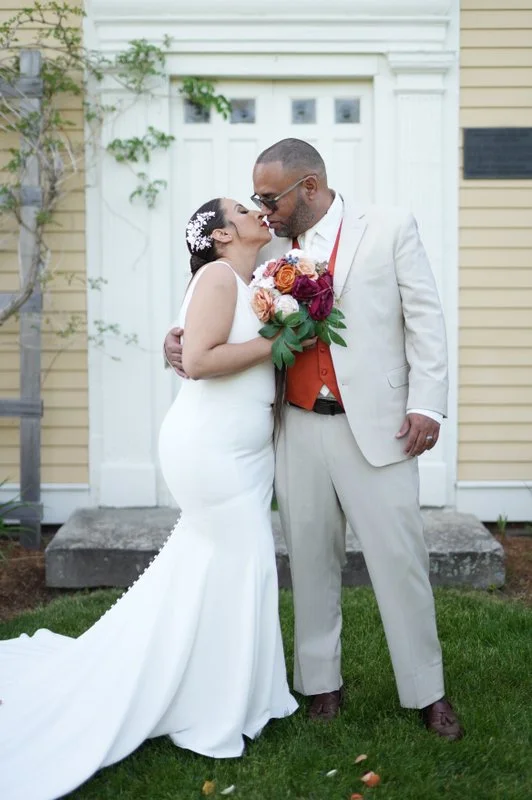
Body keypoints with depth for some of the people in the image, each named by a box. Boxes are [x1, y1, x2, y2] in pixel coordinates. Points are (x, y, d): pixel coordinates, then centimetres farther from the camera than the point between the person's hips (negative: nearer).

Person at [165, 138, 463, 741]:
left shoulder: (390, 228, 2)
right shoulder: (272, 249, 11)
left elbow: (424, 318, 0)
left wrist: (426, 403, -8)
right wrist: (180, 332, 2)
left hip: (375, 426, -3)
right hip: (299, 430, 4)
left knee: (400, 559, 1)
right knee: (311, 561, 10)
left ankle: (426, 693, 17)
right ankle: (321, 684, 25)